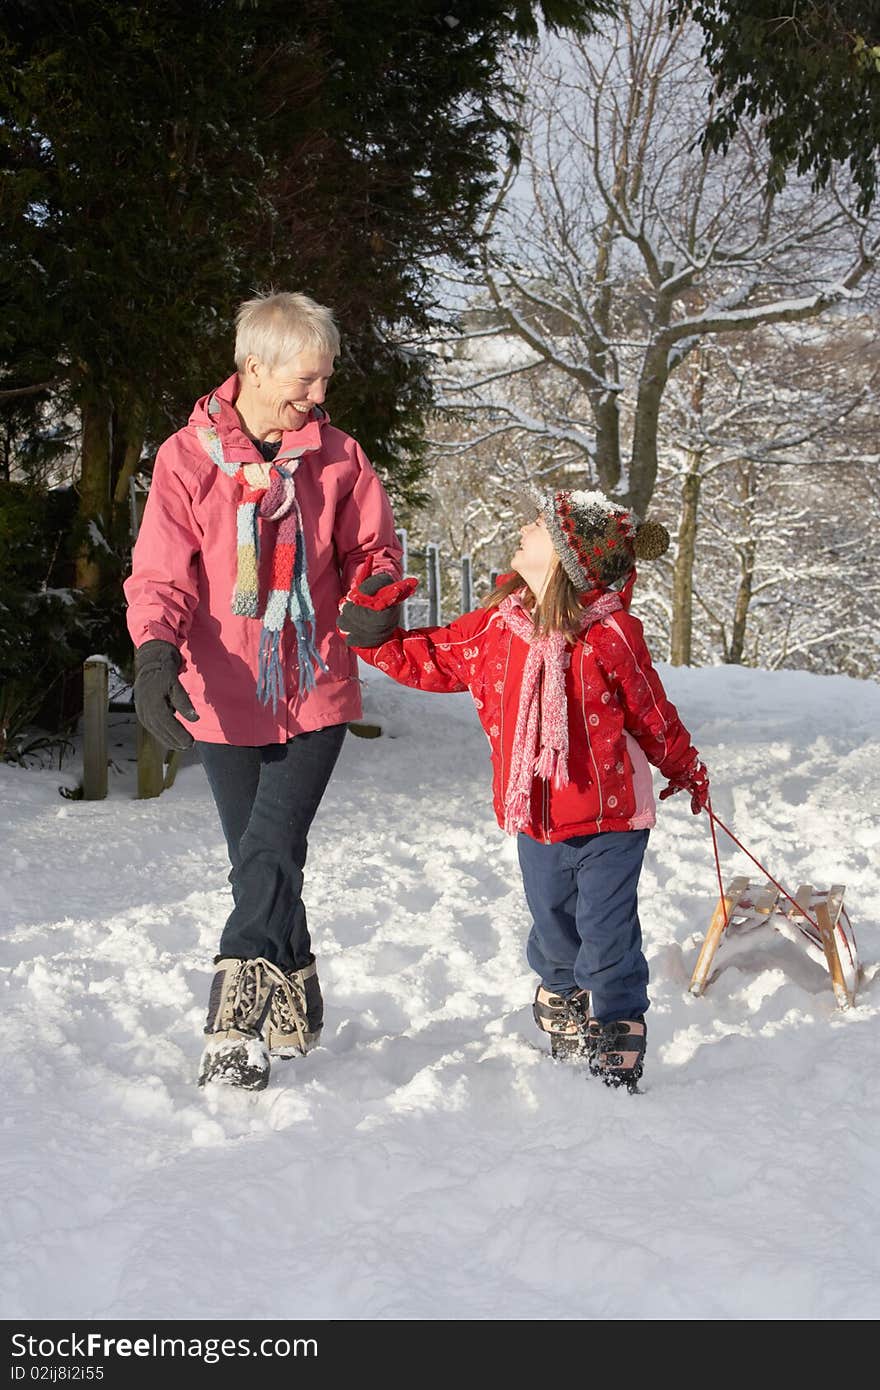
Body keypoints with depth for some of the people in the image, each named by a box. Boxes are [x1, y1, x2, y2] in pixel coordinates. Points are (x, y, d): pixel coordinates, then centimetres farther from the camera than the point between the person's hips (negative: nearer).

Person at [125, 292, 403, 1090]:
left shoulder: (336, 456, 1)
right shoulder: (187, 457, -4)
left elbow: (371, 548, 10)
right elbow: (162, 574, -8)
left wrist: (379, 592, -13)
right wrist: (156, 653, -26)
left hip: (316, 692, 0)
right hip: (224, 698, 1)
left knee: (271, 853, -13)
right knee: (260, 862, 9)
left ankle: (238, 1023, -9)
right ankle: (295, 1012, 24)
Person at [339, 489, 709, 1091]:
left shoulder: (612, 635, -15)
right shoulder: (498, 626, -1)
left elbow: (651, 714, -3)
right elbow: (433, 658, 13)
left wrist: (686, 771, 9)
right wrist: (374, 636, 3)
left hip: (610, 819, -5)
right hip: (536, 820, 5)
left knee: (607, 939, -1)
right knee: (554, 936, 20)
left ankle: (617, 1052, 17)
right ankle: (564, 1035, 44)